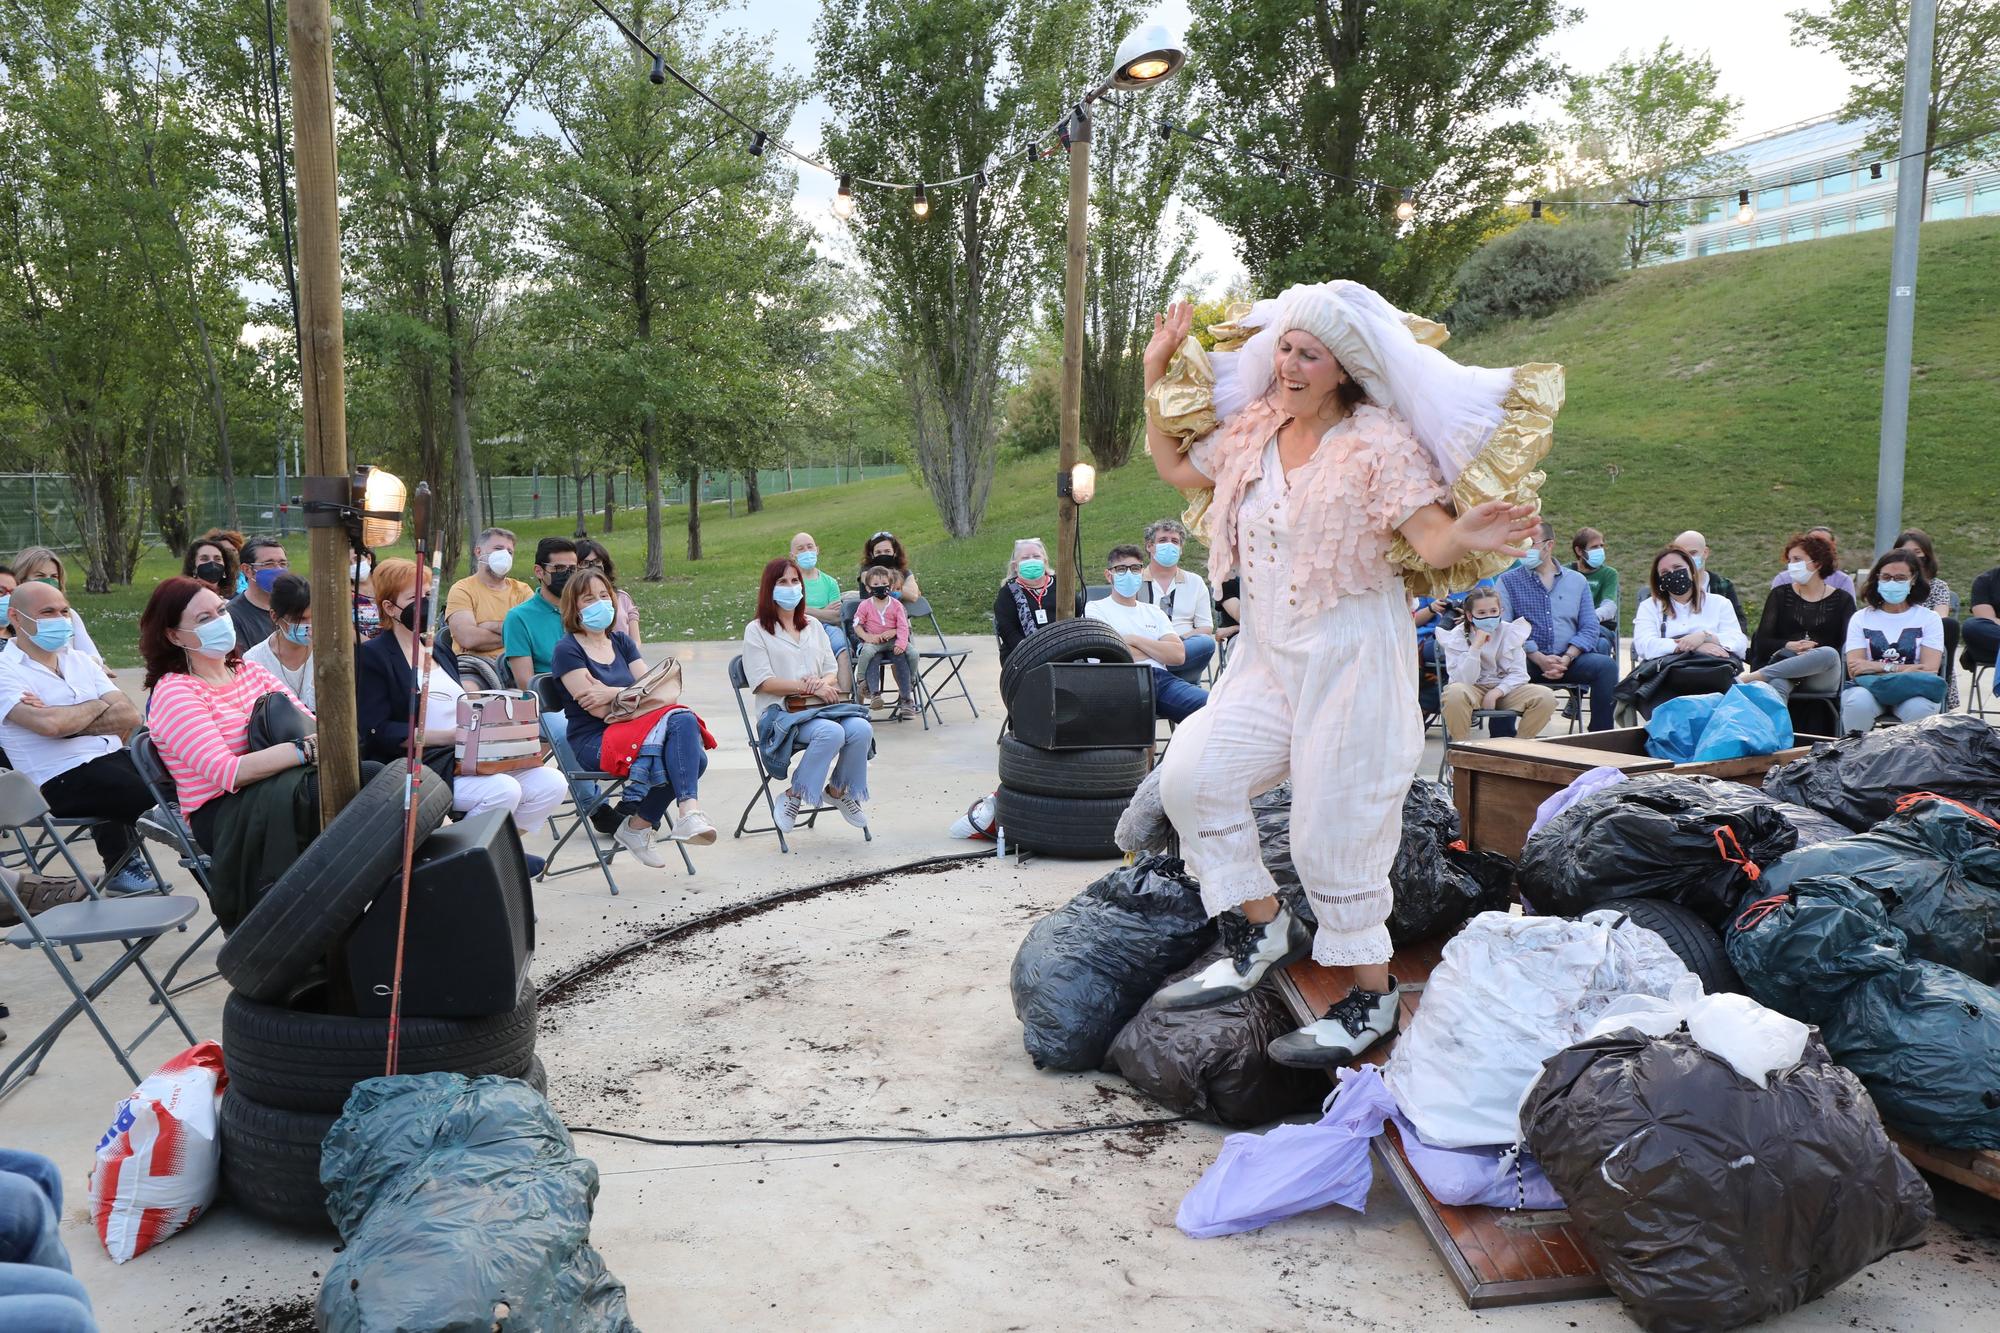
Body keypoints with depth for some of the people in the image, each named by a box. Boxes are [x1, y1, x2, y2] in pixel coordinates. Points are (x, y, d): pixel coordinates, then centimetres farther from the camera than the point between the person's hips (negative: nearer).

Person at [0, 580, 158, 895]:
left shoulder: (79, 659, 17)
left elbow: (130, 716, 4)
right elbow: (50, 725, -20)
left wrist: (68, 721, -9)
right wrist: (99, 705, -1)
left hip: (114, 756, 8)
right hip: (63, 779, -8)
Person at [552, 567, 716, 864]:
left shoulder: (621, 641, 16)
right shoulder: (568, 650, -1)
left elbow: (668, 692, 4)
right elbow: (598, 709, -12)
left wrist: (612, 693, -12)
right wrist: (649, 695, -5)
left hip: (630, 727, 6)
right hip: (593, 740, -6)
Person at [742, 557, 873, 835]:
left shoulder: (813, 626, 21)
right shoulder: (757, 630, 3)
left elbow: (832, 672, 17)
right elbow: (764, 682, -8)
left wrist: (823, 682, -8)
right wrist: (808, 687, -15)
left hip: (820, 707, 5)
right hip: (781, 712, -5)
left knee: (861, 729, -26)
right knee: (832, 732, -35)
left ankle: (838, 790, -2)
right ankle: (794, 796, -18)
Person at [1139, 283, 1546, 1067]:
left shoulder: (1380, 443, -13)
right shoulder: (1254, 428, 6)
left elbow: (1431, 543, -21)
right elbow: (1176, 468, 19)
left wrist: (1466, 536, -44)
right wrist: (1157, 374, 16)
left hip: (1350, 657, -7)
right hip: (1267, 655, 7)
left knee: (1333, 829, -4)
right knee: (1192, 775, -2)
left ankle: (1371, 997, 14)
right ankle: (1264, 932, 16)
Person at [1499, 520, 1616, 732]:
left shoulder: (1577, 581, 18)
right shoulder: (1508, 581, 10)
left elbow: (1589, 628, 9)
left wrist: (1566, 659, -10)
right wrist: (1539, 659, -15)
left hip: (1569, 660, 2)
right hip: (1527, 661, -2)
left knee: (1606, 664, -25)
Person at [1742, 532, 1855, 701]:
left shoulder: (1842, 600, 16)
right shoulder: (1780, 595, 19)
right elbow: (1761, 641, 9)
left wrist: (1815, 652, -14)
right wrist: (1788, 646, -11)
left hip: (1823, 676, 0)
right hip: (1785, 664, 0)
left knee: (1829, 654, -36)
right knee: (1776, 685, -36)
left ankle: (1753, 677, -40)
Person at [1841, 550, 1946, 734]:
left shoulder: (1929, 619, 12)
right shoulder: (1861, 618, 14)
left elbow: (1930, 670, -3)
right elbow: (1855, 668, 1)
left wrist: (1874, 667, -7)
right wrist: (1892, 668, -9)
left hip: (1913, 691, 0)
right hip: (1868, 688, 0)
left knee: (1918, 708, -36)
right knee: (1859, 703, -36)